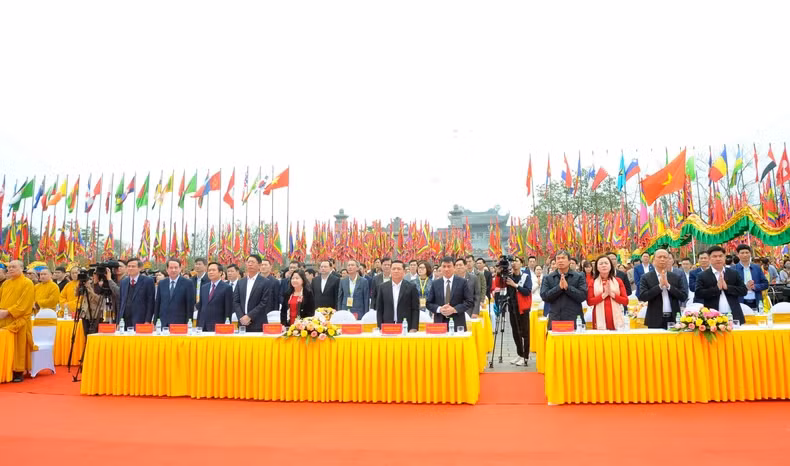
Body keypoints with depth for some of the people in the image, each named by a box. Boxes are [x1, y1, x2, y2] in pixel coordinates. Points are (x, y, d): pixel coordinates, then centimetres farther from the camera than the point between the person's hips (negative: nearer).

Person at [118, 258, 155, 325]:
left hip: (140, 321, -4)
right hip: (125, 321, 4)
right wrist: (119, 321, 8)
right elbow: (121, 302, 15)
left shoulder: (148, 281, -3)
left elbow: (150, 302, -6)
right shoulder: (123, 282, 14)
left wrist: (147, 321, -12)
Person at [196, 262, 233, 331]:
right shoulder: (204, 288, 14)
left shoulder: (227, 288, -4)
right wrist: (198, 325, 12)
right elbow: (200, 307, 17)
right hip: (202, 326, 5)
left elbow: (229, 309, -5)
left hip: (217, 326, -5)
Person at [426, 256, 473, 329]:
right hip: (440, 322, 1)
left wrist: (454, 309, -12)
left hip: (458, 323, -1)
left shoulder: (462, 282, 3)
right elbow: (428, 303, 8)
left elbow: (470, 301, -1)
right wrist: (439, 309, -11)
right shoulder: (435, 283, 9)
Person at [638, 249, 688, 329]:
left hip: (674, 320, 2)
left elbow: (684, 297, 2)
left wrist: (668, 285, -10)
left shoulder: (676, 277, 10)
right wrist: (660, 286, -14)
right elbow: (642, 297, -10)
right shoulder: (646, 277, 1)